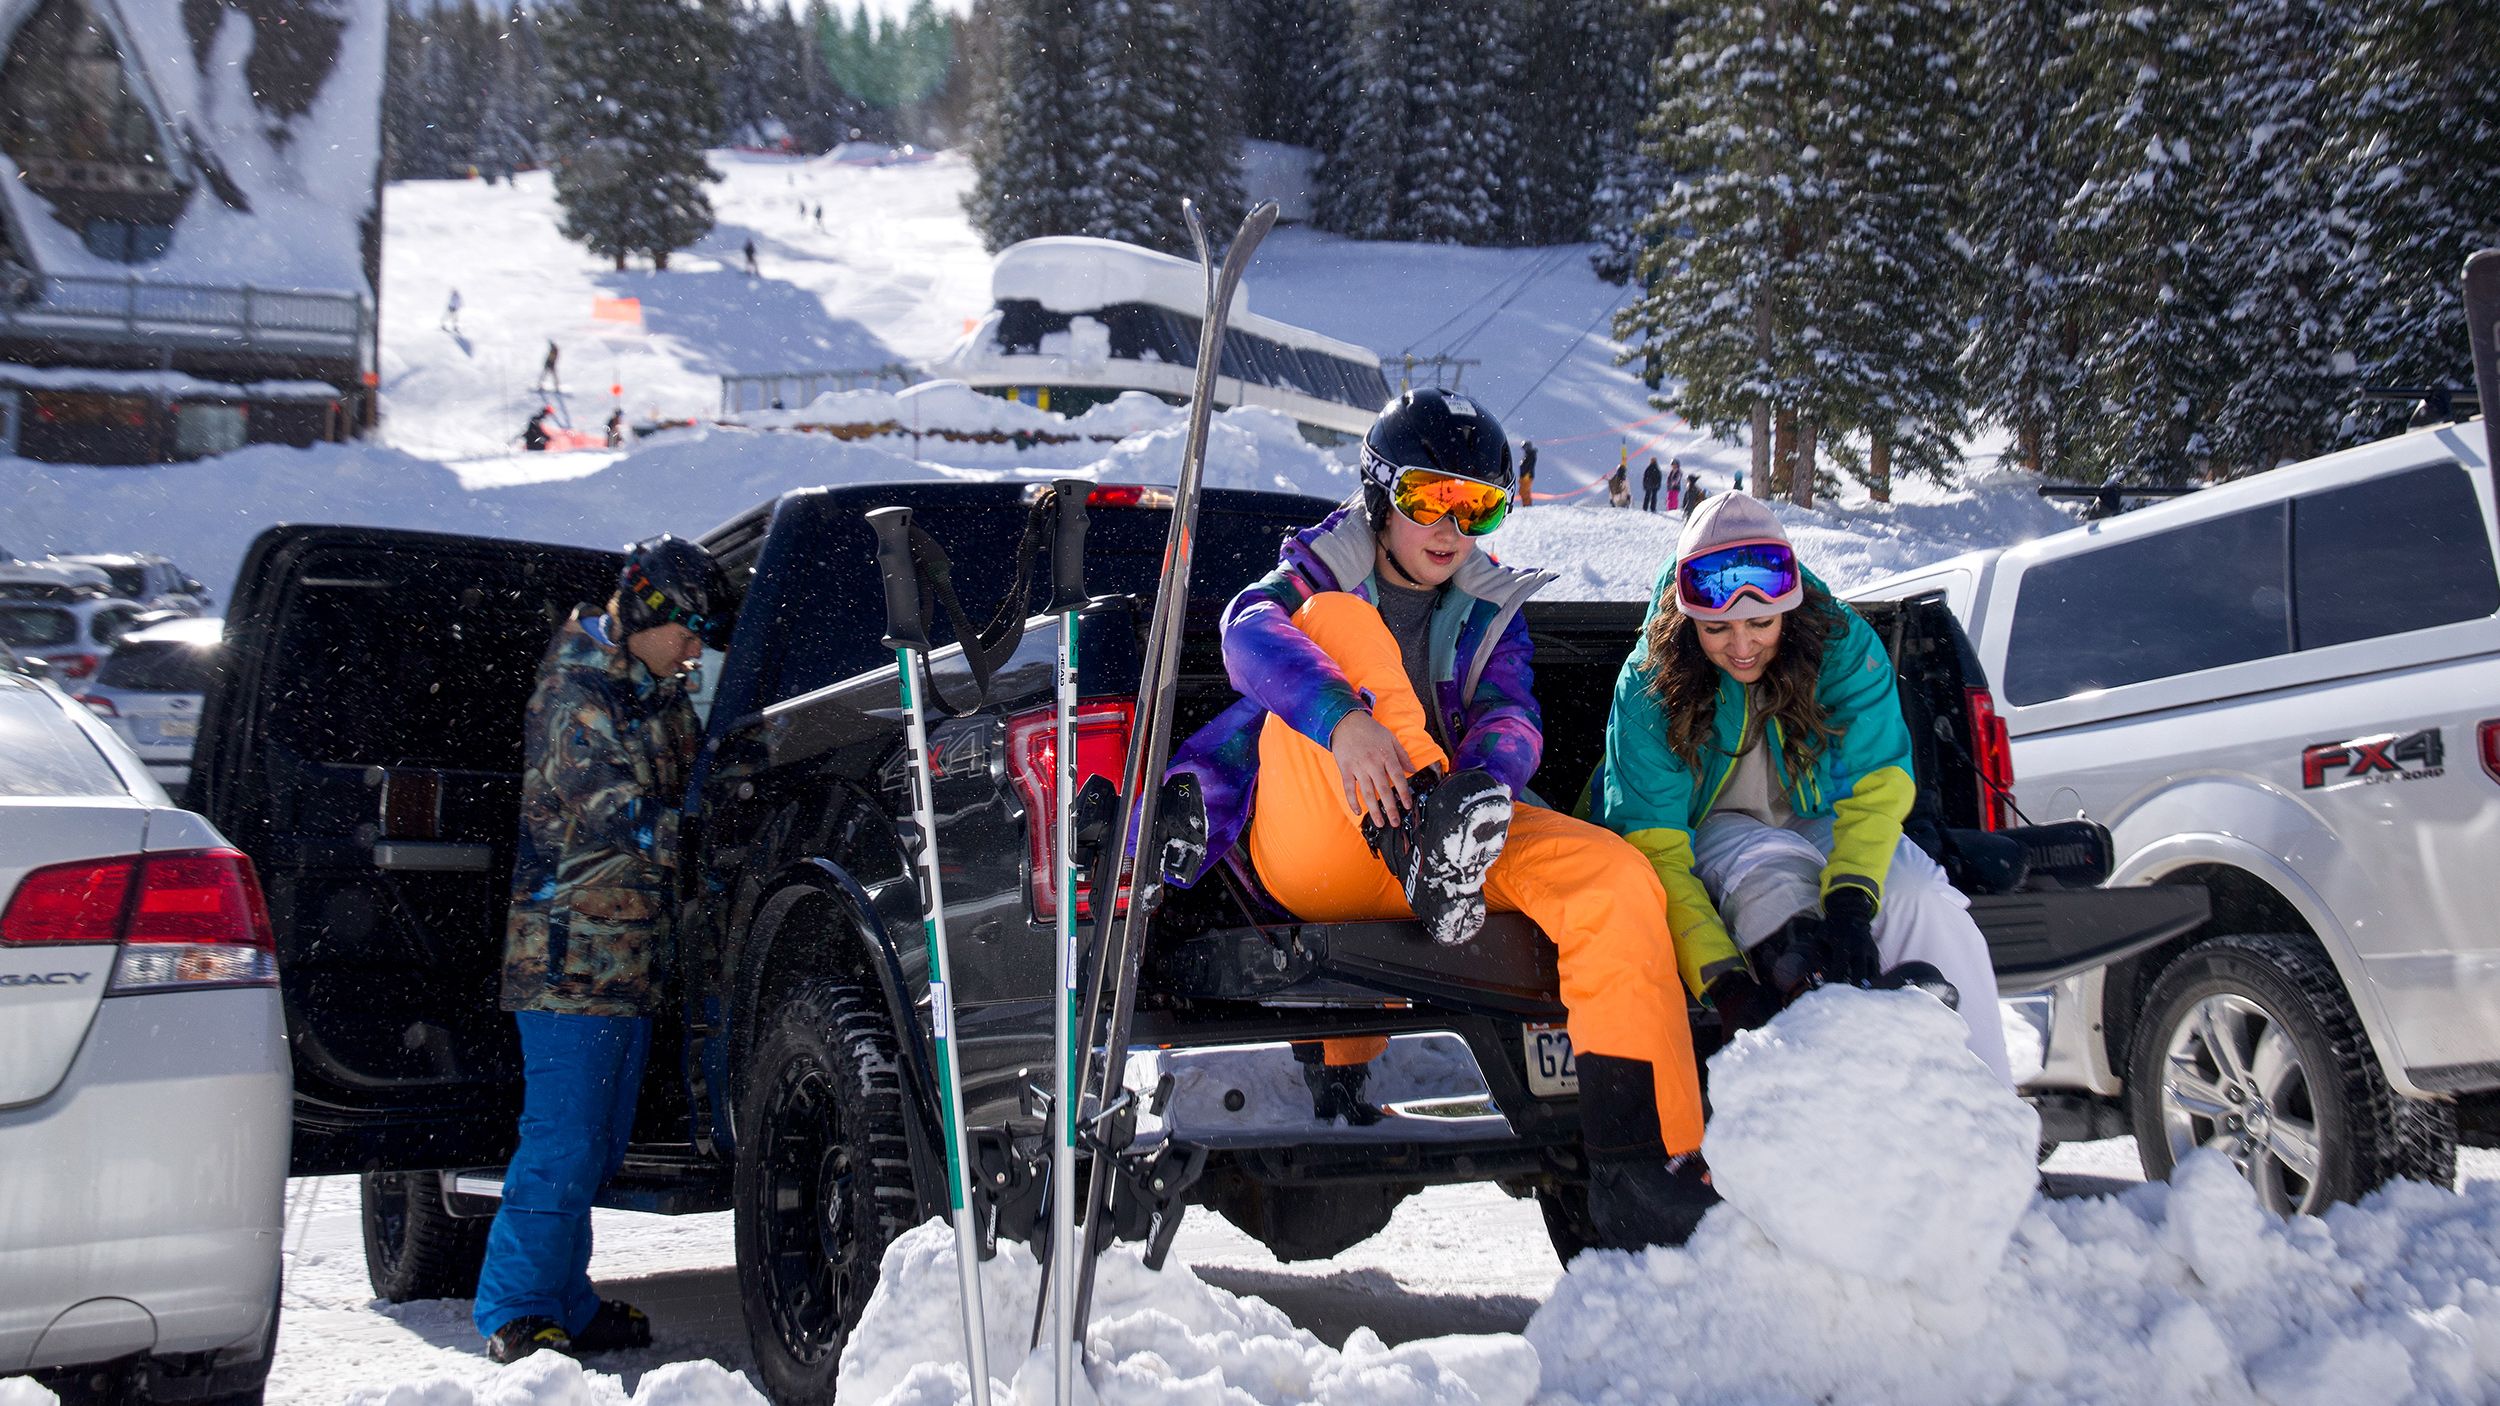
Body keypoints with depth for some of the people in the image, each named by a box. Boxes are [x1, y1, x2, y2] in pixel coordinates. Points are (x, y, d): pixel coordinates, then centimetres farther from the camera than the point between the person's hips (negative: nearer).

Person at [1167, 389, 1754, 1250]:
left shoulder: (1489, 612, 19)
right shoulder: (1322, 568, 9)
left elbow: (1512, 718, -1)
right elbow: (1252, 632, -16)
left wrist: (1479, 778, -28)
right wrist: (1346, 719, -37)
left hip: (1410, 868, 3)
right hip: (1304, 848, -3)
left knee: (1614, 873, -21)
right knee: (1339, 620, -20)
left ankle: (1641, 1165, -28)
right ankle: (1423, 839, -43)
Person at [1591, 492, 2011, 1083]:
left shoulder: (1841, 643, -17)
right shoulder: (1650, 684, -21)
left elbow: (1878, 781, -21)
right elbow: (1654, 851, -24)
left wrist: (1851, 898, -41)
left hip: (1817, 822, 2)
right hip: (1706, 830, -1)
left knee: (1927, 905, -27)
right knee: (1772, 878, -36)